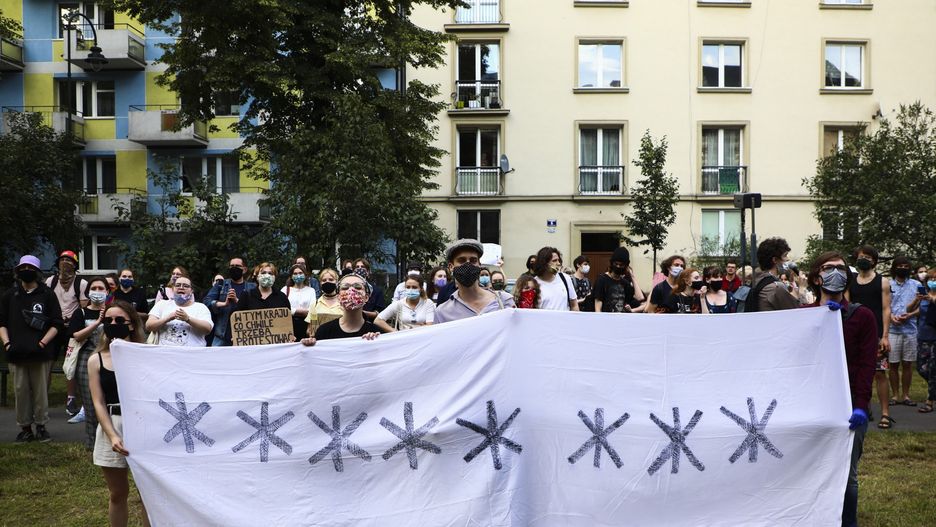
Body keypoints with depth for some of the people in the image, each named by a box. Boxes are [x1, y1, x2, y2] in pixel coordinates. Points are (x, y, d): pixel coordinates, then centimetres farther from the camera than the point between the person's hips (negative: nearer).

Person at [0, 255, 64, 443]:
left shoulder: (47, 294, 5)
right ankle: (25, 428, 13)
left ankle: (41, 426, 12)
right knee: (20, 390, 3)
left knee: (41, 390, 1)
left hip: (41, 353, -2)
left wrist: (43, 342, -9)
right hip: (16, 353, 2)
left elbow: (56, 323, 3)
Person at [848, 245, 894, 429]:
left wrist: (885, 336, -10)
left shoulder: (882, 282, 2)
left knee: (879, 373, -5)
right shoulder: (850, 283, 10)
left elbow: (886, 309, -2)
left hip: (876, 335, -3)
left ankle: (885, 413, 1)